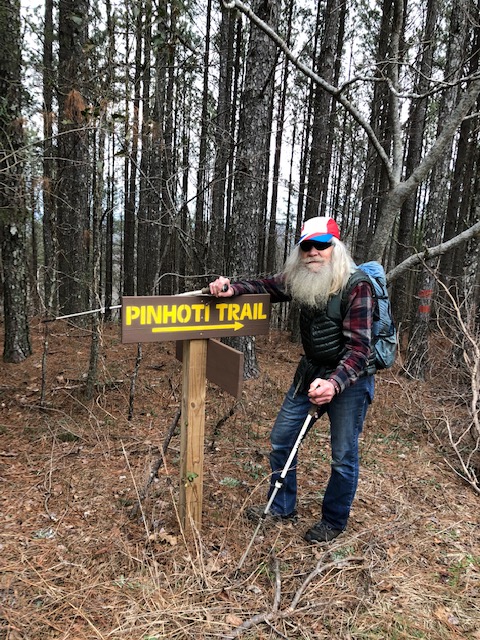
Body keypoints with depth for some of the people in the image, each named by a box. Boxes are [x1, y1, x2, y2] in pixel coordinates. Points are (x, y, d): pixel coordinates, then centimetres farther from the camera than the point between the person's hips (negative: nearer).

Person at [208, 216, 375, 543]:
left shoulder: (357, 286, -23)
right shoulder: (303, 279, -5)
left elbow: (358, 347, -28)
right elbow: (265, 286, 3)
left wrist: (334, 383, -45)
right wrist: (230, 288, -18)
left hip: (350, 375, -6)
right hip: (311, 369, 7)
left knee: (343, 455, 6)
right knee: (281, 438, 12)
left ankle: (334, 521, 31)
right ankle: (282, 507, 32)